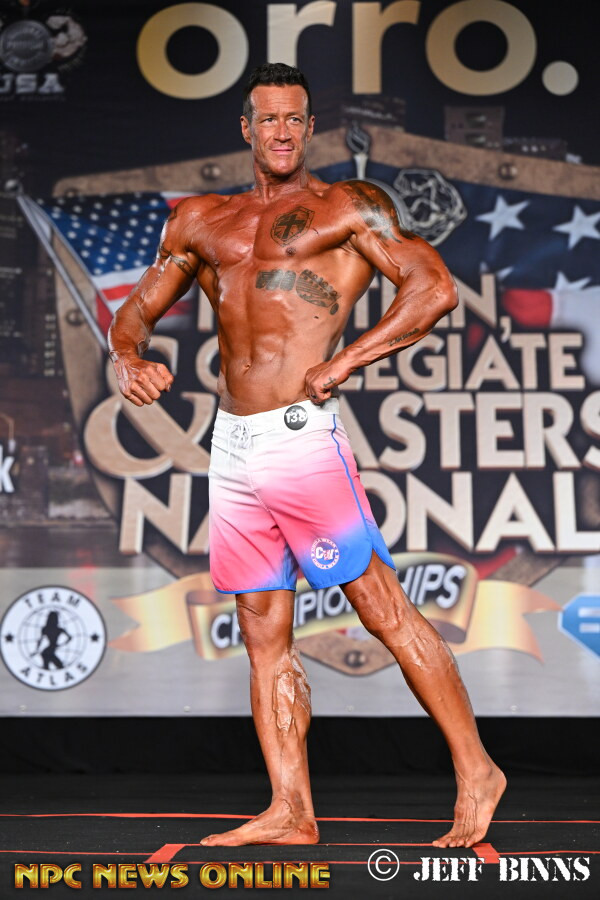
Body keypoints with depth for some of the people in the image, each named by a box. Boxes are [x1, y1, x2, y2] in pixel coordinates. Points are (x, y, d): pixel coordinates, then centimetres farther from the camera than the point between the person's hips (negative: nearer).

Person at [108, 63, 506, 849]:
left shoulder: (349, 207, 3)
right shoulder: (201, 221, 18)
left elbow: (435, 288, -6)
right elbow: (138, 308, 21)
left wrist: (344, 362, -13)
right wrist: (128, 358, -2)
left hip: (301, 436, -6)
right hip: (231, 449, 6)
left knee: (386, 611, -5)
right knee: (264, 635, 7)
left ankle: (476, 773, 8)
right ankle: (290, 812, 15)